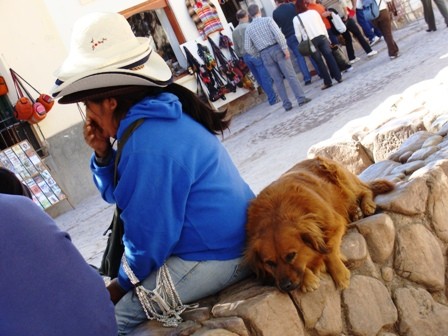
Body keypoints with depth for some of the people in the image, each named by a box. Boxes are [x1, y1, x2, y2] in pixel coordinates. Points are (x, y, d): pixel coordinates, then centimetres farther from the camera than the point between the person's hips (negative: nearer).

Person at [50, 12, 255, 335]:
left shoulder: (147, 146, -25)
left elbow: (150, 235, -19)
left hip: (215, 256, -10)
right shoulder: (157, 118, 7)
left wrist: (122, 284, -2)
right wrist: (102, 153, -3)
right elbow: (119, 194, 15)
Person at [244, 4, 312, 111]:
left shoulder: (248, 28, 6)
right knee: (291, 75, 1)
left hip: (265, 55, 3)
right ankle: (301, 98, -2)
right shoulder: (268, 20, -3)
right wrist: (285, 48, -13)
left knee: (278, 81, 8)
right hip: (276, 49, -3)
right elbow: (278, 34, -15)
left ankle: (287, 104, 9)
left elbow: (248, 48, 5)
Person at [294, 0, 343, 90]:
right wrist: (327, 37, 16)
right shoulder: (314, 12, 8)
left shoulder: (296, 19, -1)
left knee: (319, 61, 4)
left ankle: (328, 82, 6)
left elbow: (298, 35, -2)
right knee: (329, 56, 4)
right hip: (322, 37, 2)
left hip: (310, 41, -2)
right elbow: (322, 25, 10)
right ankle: (338, 77, 5)